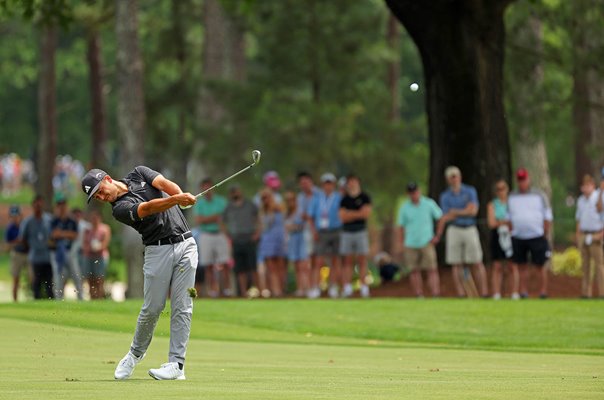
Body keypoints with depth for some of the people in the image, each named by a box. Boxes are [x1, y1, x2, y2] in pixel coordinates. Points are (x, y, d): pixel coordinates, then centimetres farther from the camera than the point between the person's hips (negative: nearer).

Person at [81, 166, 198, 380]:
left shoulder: (138, 174, 9)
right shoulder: (119, 209, -6)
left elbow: (165, 184, -7)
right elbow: (148, 208, -23)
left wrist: (182, 196, -28)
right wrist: (176, 200, -39)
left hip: (185, 244, 2)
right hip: (158, 250, -2)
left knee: (182, 307, -6)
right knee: (152, 308, -2)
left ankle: (177, 365, -7)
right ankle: (136, 354, 22)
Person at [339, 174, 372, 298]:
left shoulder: (364, 197, 5)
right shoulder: (344, 200, 11)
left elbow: (366, 213, -7)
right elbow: (342, 217, 1)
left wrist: (350, 213, -4)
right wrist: (358, 214, -6)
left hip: (361, 231, -2)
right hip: (347, 232, 2)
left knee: (362, 260, -4)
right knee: (348, 261, 0)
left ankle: (364, 287, -4)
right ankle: (347, 287, -1)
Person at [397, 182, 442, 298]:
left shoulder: (429, 203, -1)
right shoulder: (404, 208, 4)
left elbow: (441, 218, 7)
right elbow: (401, 226, 10)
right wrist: (402, 244, 5)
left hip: (426, 243, -2)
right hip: (411, 245, 2)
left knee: (432, 270, -9)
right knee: (414, 271, 3)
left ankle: (435, 296, -14)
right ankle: (419, 296, 9)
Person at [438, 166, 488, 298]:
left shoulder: (470, 191, 7)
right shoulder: (445, 196, 8)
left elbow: (473, 210, -6)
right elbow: (446, 218, 0)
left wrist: (456, 212, -6)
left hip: (470, 229, -1)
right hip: (454, 231, 1)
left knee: (477, 263, -4)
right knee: (457, 265, -2)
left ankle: (484, 292, -4)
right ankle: (461, 294, -1)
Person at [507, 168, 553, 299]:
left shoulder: (539, 195, 4)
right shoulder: (511, 197, 12)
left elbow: (547, 216, 4)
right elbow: (509, 218, 15)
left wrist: (545, 234, -2)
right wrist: (510, 233, 5)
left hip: (537, 237, -3)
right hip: (518, 238, 3)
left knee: (540, 265, -2)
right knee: (521, 266, 4)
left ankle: (543, 291, 1)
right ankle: (523, 292, 7)